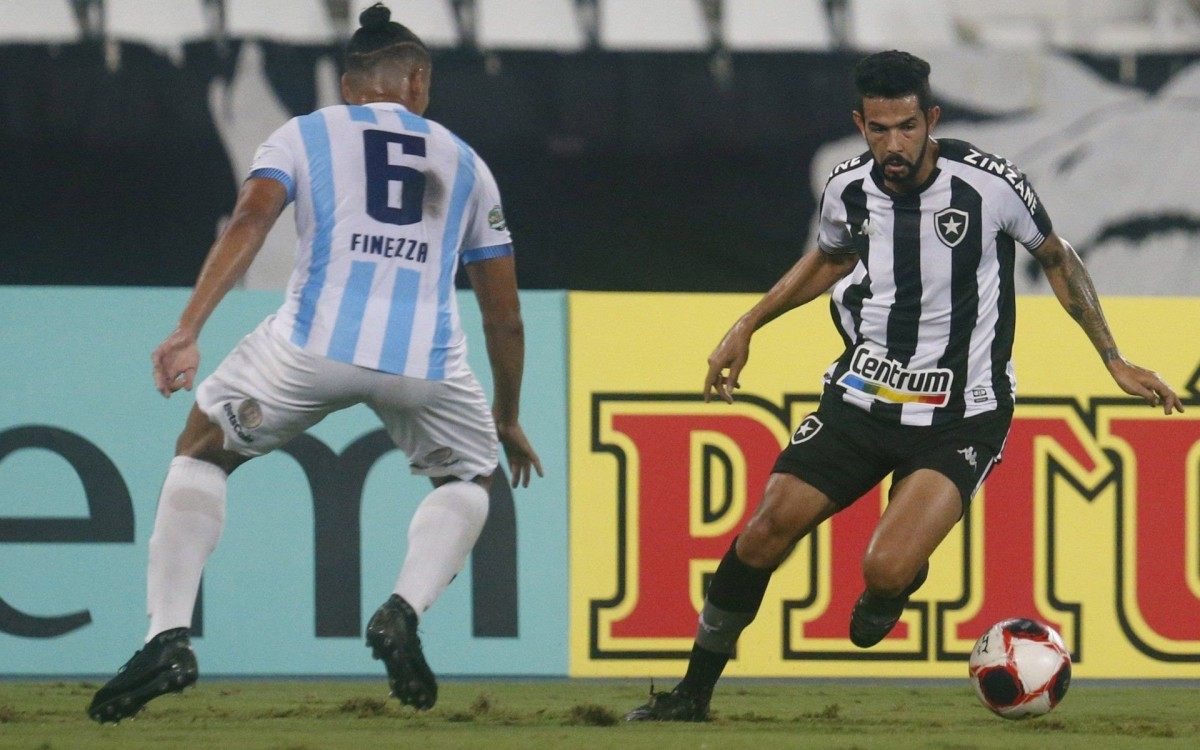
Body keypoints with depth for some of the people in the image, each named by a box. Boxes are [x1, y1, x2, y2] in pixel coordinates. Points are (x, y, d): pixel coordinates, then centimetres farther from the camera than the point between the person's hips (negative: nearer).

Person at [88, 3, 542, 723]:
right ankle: (404, 612, 3)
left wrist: (189, 330, -11)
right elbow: (505, 316, 26)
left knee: (202, 453, 21)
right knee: (469, 476, 30)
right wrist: (507, 418, 39)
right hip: (426, 359, 1)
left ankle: (170, 636, 2)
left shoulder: (304, 136, 18)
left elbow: (251, 221, -3)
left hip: (316, 340, -1)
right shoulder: (466, 164, 25)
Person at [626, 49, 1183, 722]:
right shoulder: (849, 188, -2)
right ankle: (693, 695, 10)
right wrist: (747, 328, 22)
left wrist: (1116, 361, 4)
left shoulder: (992, 185, -15)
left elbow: (1057, 259, 4)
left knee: (888, 570, -23)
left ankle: (893, 589, 17)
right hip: (863, 394, 4)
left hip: (959, 416, -4)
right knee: (767, 530, -6)